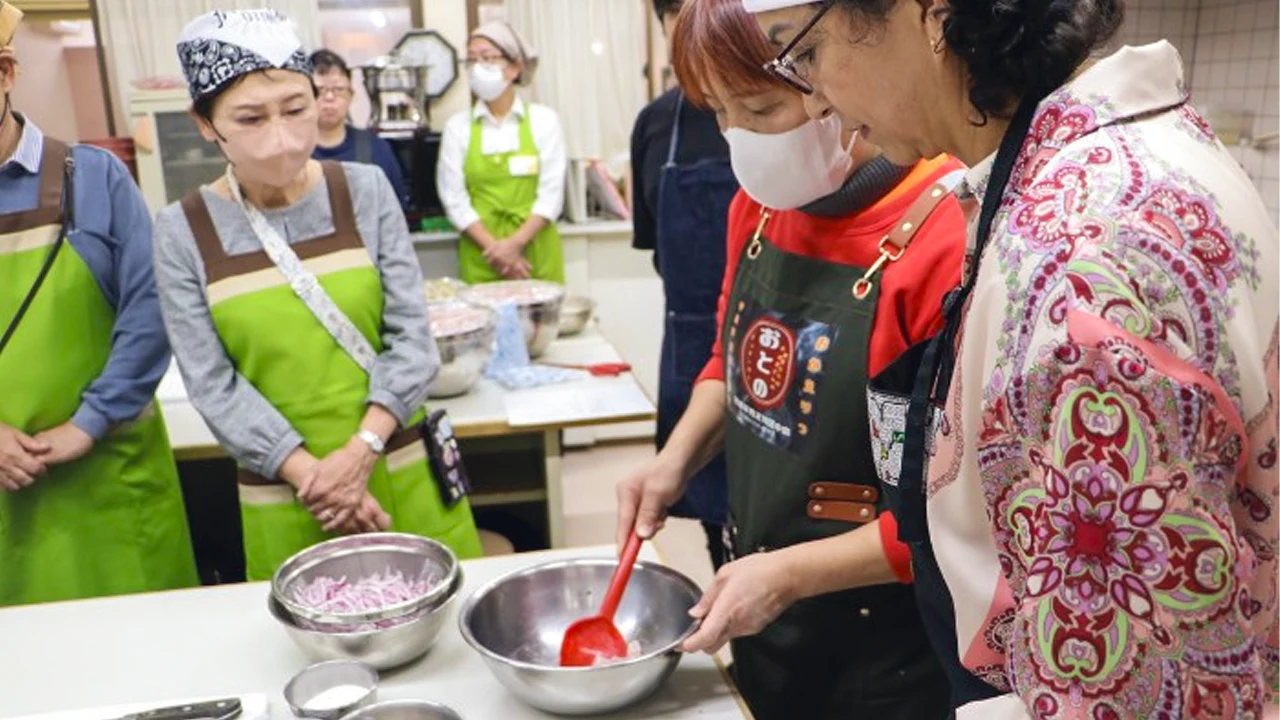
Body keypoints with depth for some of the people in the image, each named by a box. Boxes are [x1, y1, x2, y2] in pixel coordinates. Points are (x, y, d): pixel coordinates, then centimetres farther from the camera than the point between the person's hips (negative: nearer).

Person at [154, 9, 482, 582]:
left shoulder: (365, 190, -3)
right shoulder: (183, 231, -4)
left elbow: (412, 337, -6)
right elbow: (212, 386, -6)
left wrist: (360, 452, -15)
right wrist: (311, 474, -15)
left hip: (402, 473, 1)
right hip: (285, 494, 0)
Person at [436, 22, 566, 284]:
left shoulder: (543, 119, 2)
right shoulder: (457, 126, 5)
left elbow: (551, 193, -3)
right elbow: (455, 199, -1)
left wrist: (515, 243, -15)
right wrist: (494, 248, -12)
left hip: (536, 251, 0)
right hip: (481, 256, 1)